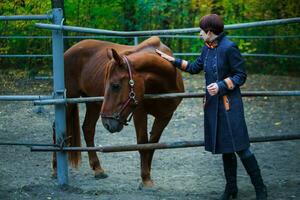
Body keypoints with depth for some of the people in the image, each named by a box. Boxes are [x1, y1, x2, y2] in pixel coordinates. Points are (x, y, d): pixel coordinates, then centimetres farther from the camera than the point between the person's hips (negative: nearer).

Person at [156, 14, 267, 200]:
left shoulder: (229, 48, -16)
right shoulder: (207, 49, 8)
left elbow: (241, 76, -13)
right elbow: (195, 67, 23)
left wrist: (221, 86, -21)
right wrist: (173, 60, 23)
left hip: (229, 104, -8)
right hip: (212, 103, 8)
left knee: (240, 147, -8)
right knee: (225, 148, 14)